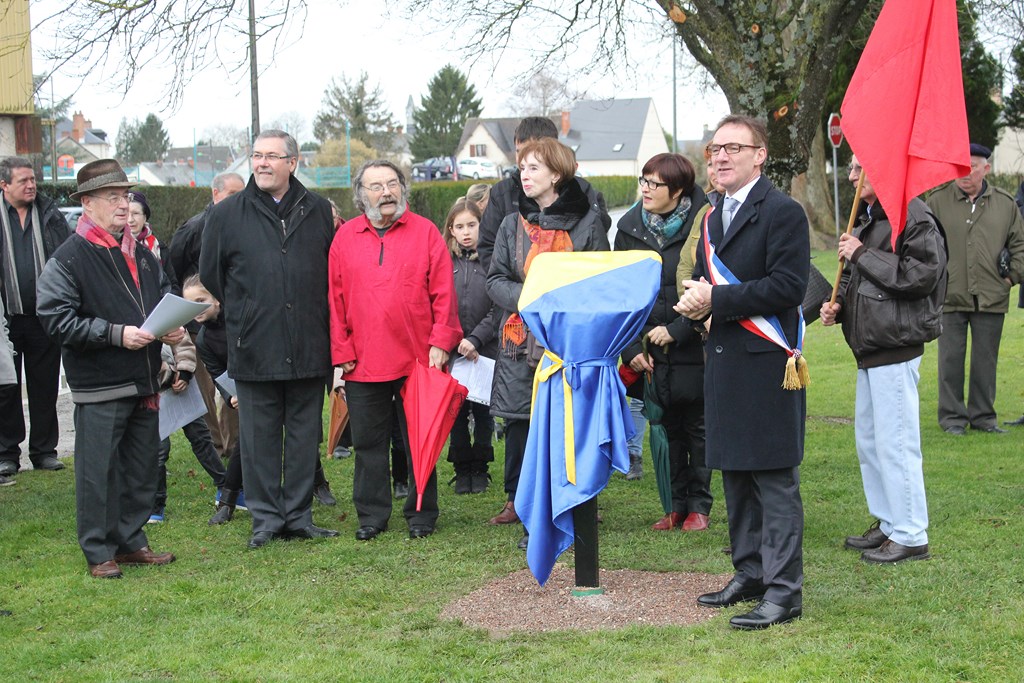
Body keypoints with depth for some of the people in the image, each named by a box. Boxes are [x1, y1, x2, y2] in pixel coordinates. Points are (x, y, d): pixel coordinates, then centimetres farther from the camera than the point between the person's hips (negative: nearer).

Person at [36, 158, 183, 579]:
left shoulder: (140, 253, 12)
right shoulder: (69, 257, -10)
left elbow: (166, 295, 25)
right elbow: (56, 318, -15)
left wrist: (174, 328, 4)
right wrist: (115, 334, -21)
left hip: (144, 381, 7)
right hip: (99, 385, -7)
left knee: (142, 467, 13)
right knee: (98, 470, -2)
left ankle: (131, 542, 26)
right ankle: (99, 552, 10)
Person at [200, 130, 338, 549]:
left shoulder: (319, 211, 7)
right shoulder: (227, 214, 3)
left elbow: (335, 275, 13)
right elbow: (211, 276, 10)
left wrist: (321, 327, 8)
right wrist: (243, 318, 10)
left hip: (308, 351, 1)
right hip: (253, 351, -1)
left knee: (305, 436, 8)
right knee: (259, 438, 3)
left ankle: (299, 516, 17)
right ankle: (266, 518, 13)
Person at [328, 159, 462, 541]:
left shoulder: (425, 232, 2)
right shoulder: (346, 237, 6)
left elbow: (443, 293, 0)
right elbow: (336, 299, 5)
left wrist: (440, 342, -7)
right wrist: (342, 351, 0)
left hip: (418, 360, -2)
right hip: (363, 363, 2)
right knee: (368, 443, 9)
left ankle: (422, 514, 19)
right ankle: (372, 515, 20)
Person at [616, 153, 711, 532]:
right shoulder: (631, 228, 3)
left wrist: (676, 330, -15)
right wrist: (631, 348, -1)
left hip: (694, 347, -4)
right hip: (652, 349, 4)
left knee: (696, 427, 4)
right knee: (669, 427, 8)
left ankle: (698, 506, 15)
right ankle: (677, 506, 17)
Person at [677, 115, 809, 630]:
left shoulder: (783, 212, -9)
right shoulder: (713, 217, 18)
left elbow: (787, 286, -18)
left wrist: (717, 299, -18)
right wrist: (696, 298, 0)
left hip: (766, 366, -9)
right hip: (724, 365, 9)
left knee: (775, 481, -5)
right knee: (735, 478, 15)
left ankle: (784, 591, 0)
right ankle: (749, 574, 26)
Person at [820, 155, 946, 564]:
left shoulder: (913, 217, -14)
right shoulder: (868, 220, 17)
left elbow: (922, 275, -24)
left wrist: (862, 255, -18)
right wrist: (839, 305, 7)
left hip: (896, 350, -10)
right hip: (870, 351, 10)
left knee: (896, 443, -6)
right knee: (868, 441, 17)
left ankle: (911, 536, 3)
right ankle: (888, 523, 29)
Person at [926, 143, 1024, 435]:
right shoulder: (937, 202, 1)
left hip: (991, 299, 2)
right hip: (949, 298, -2)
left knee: (986, 360, 8)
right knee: (951, 359, 3)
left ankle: (983, 415, 20)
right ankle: (952, 417, 13)